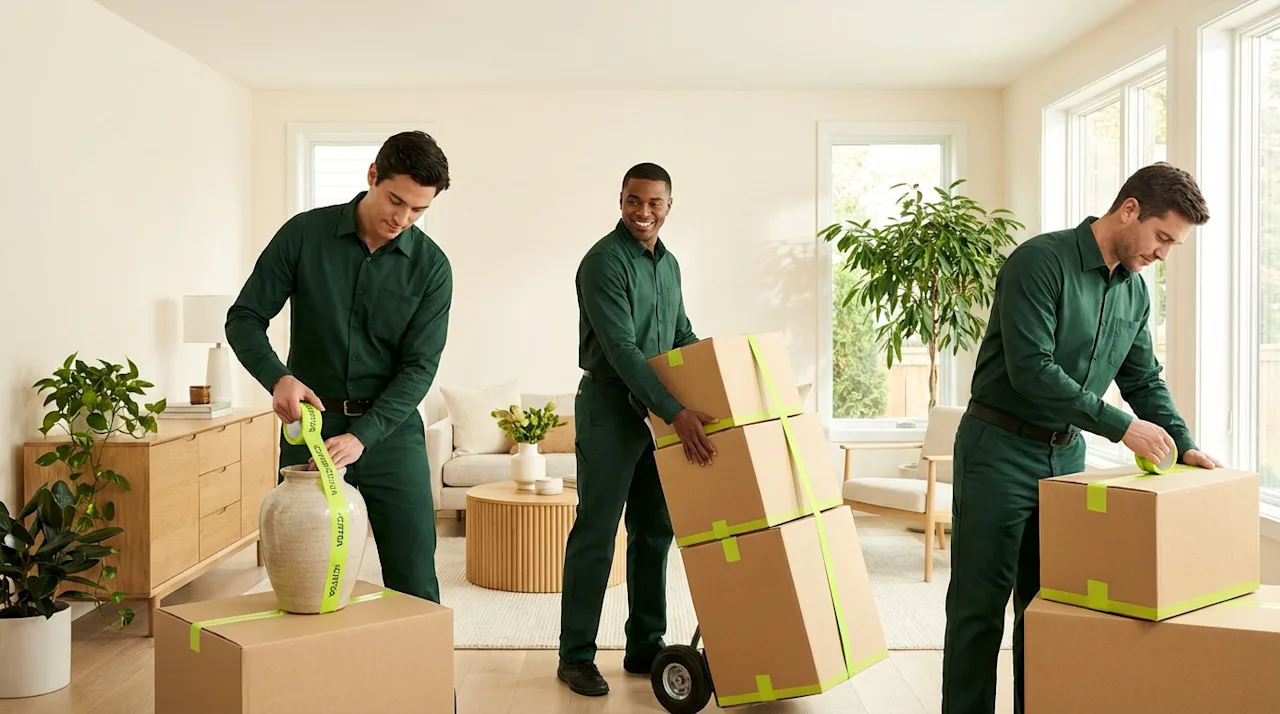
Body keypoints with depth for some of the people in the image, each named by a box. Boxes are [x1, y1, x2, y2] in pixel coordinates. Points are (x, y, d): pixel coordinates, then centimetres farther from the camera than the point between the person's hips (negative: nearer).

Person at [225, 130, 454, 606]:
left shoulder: (431, 265, -6)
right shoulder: (304, 234, -6)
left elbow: (419, 366, -9)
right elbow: (244, 319, -2)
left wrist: (362, 435, -22)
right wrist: (277, 378, -22)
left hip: (390, 428, 0)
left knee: (414, 580, 1)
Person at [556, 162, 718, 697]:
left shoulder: (669, 264, 12)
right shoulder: (605, 261, -14)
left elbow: (684, 338, 21)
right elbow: (621, 348, -22)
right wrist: (676, 412, -28)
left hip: (656, 410, 8)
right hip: (609, 408, -8)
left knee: (654, 531, 11)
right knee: (596, 531, -3)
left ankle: (646, 647, 22)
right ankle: (575, 655, 8)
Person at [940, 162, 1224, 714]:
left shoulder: (1135, 291, 9)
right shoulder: (1040, 261, -17)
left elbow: (1144, 379, 16)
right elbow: (1030, 369, -25)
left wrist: (1184, 445, 1)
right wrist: (1121, 427, -22)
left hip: (1065, 454, 7)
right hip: (1000, 449, -7)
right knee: (980, 606, -1)